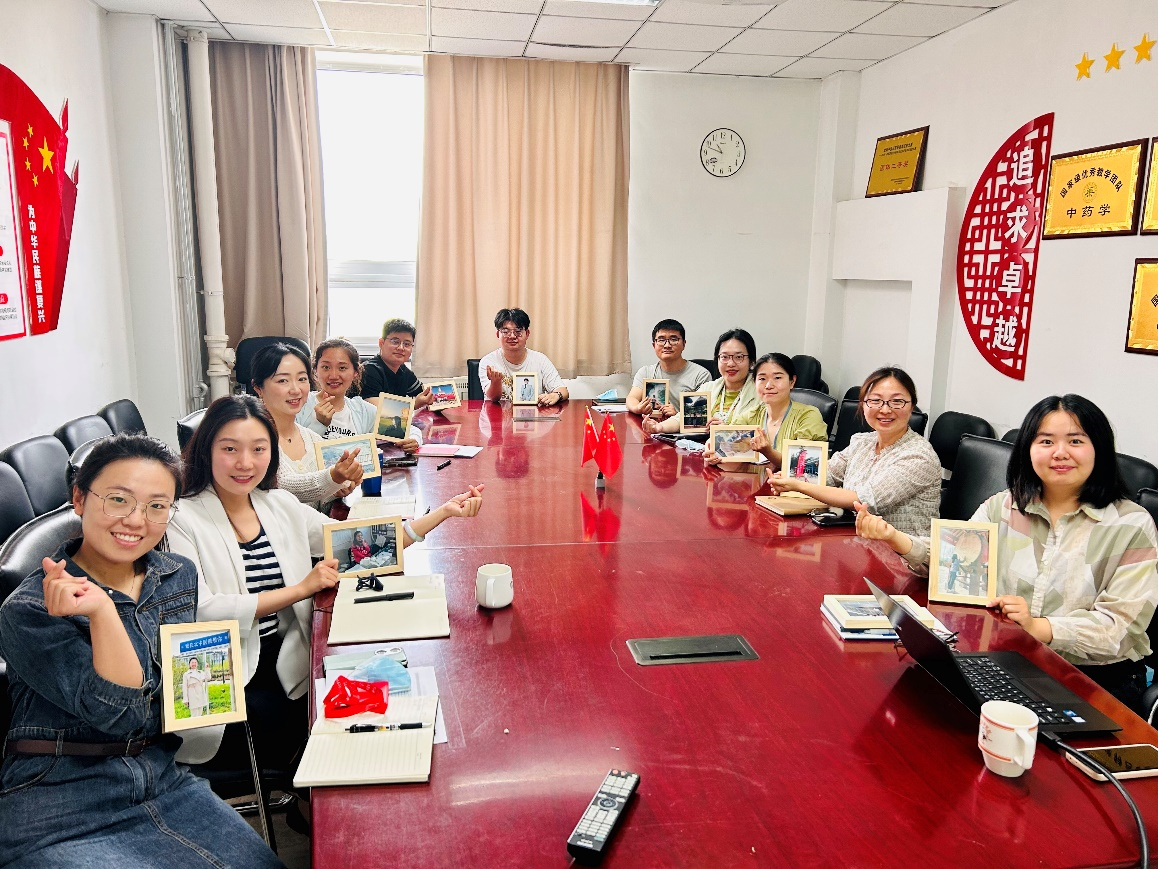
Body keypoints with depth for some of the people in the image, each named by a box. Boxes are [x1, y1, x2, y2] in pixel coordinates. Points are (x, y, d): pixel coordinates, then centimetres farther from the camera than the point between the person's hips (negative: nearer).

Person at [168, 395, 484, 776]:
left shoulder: (281, 506, 10)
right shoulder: (182, 519, -6)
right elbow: (198, 612, -18)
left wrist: (443, 512, 1)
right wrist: (300, 589, -13)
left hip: (284, 667, 4)